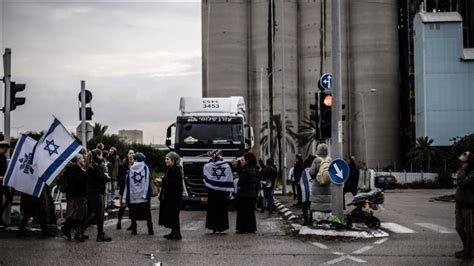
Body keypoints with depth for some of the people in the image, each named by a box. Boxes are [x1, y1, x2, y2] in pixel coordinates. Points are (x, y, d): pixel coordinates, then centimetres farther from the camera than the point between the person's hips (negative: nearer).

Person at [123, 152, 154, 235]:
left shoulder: (130, 169, 0)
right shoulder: (145, 168, -2)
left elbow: (127, 182, 0)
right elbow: (148, 181, -6)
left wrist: (126, 197, 2)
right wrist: (147, 194, -1)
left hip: (132, 196, 0)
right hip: (143, 196, 0)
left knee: (133, 214, 10)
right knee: (147, 213, 7)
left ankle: (134, 230, 8)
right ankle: (150, 230, 3)